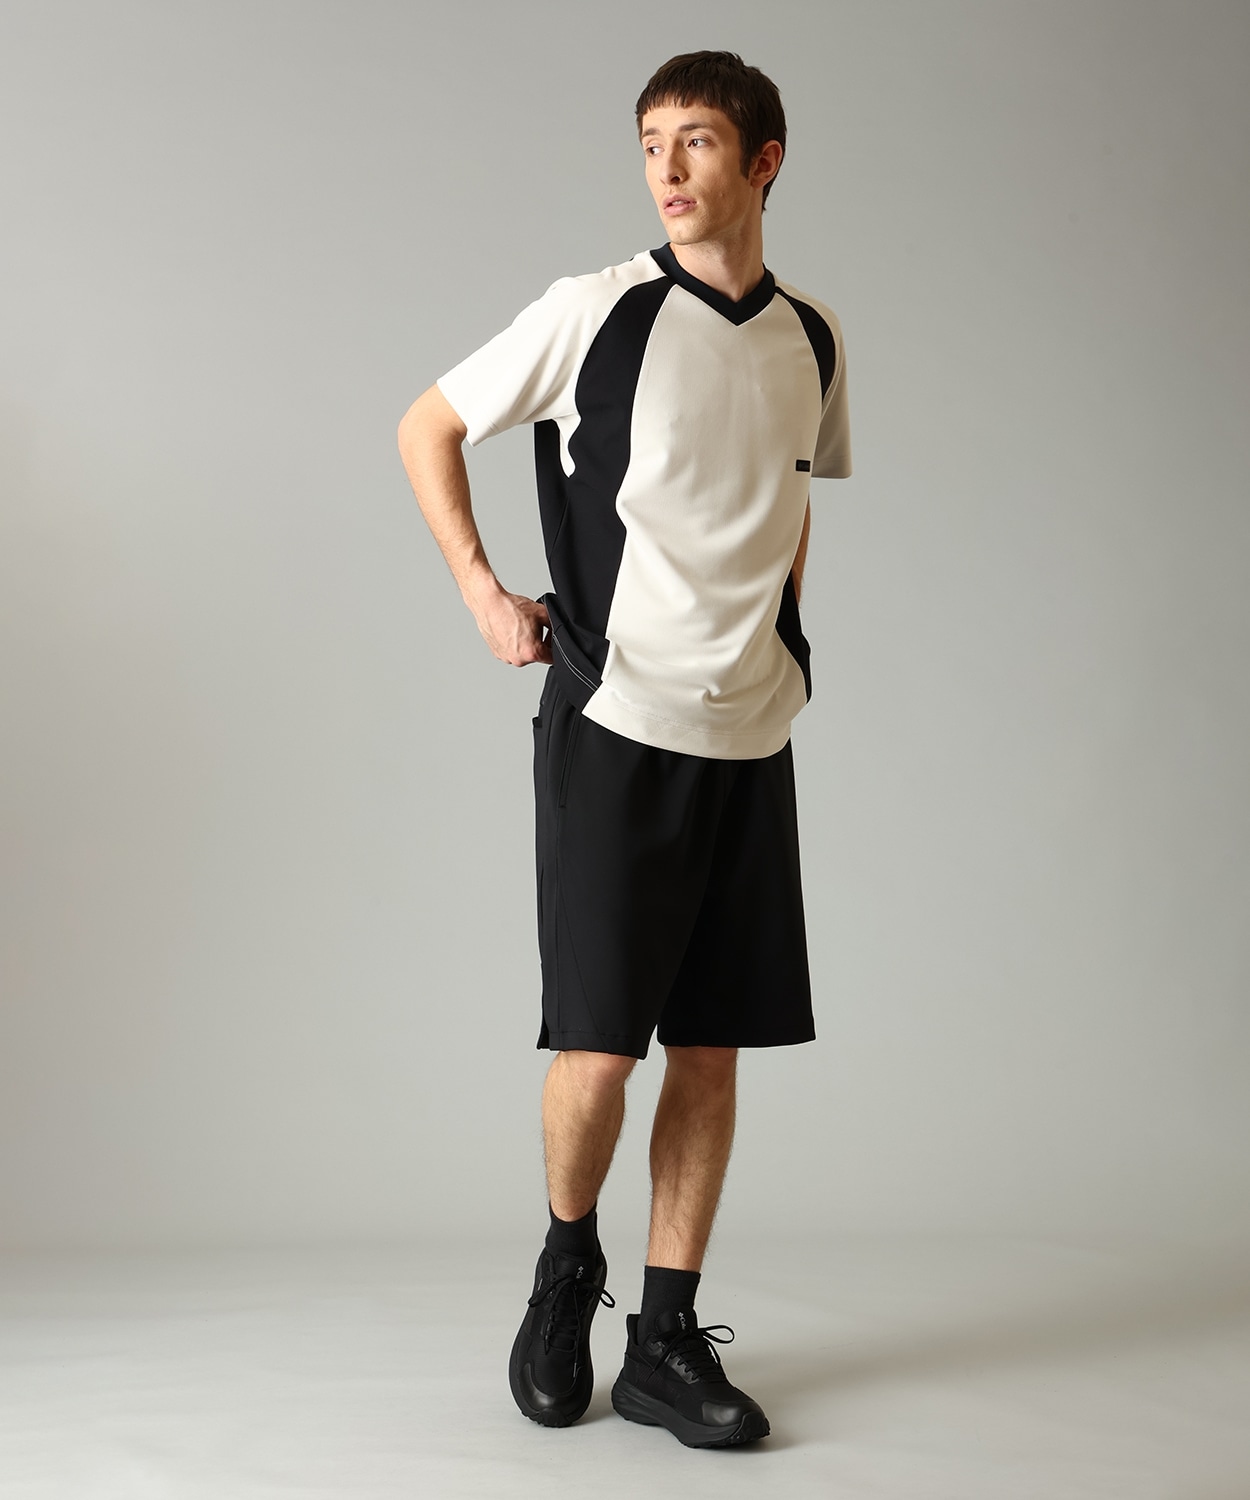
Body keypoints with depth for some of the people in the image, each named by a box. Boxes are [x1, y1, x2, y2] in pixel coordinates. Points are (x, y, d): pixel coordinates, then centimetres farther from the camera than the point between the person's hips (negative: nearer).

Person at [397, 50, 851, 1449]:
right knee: (597, 1046, -5)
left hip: (750, 738, 4)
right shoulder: (594, 312, -5)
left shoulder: (814, 338, 8)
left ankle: (667, 1338, 18)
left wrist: (778, 633, 14)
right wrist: (482, 595, -3)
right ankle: (566, 1264, 25)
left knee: (713, 1046, 6)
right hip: (613, 722, -4)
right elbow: (427, 426, 5)